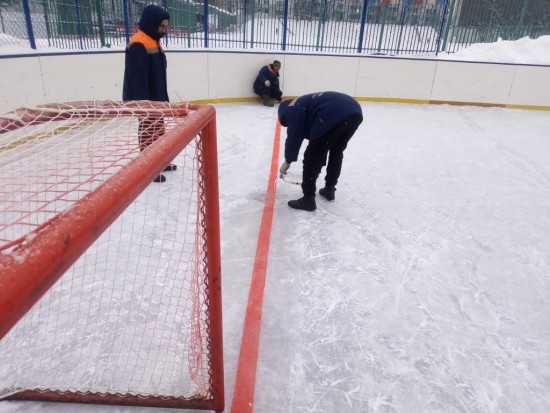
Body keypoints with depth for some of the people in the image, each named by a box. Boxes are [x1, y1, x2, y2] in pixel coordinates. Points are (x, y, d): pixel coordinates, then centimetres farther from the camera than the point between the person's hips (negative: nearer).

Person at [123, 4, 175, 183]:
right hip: (145, 100, -10)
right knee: (148, 134, -3)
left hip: (156, 98, 10)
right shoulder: (138, 44, -18)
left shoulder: (154, 41, 14)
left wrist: (164, 98, 19)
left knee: (158, 133, 17)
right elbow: (138, 78, -23)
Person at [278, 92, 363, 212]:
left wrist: (288, 161, 23)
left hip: (334, 116, -9)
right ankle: (329, 189, 39)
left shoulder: (292, 109, 16)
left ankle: (308, 199, 9)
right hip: (355, 112, 9)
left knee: (312, 156, 5)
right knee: (337, 151, 29)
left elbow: (294, 136, 9)